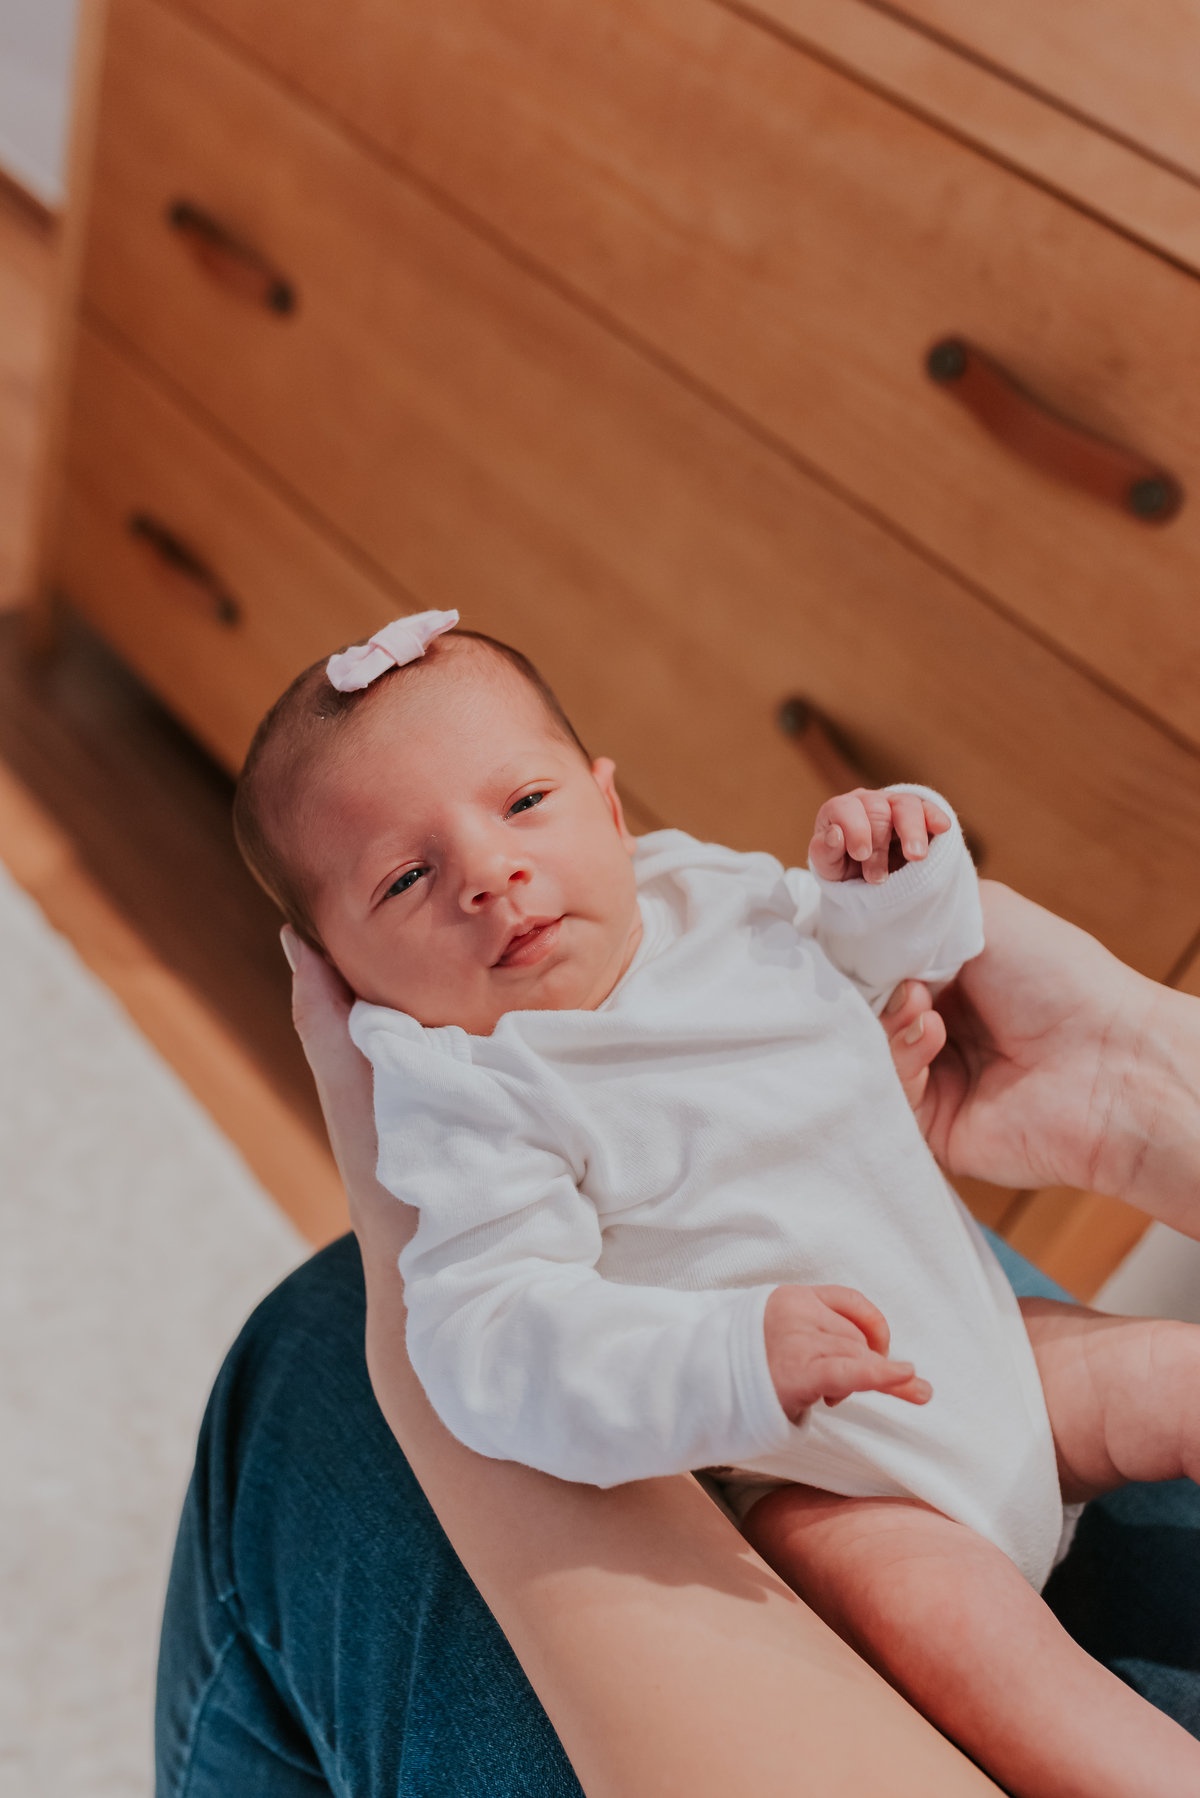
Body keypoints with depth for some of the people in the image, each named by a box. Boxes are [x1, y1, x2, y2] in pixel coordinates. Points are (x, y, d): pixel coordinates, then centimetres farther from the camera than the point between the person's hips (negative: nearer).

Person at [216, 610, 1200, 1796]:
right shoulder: (470, 1110, -21)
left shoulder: (712, 898, -1)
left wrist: (898, 873, -5)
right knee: (936, 1611, -30)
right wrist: (739, 1367, -45)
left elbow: (879, 956, 18)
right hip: (807, 1474, -7)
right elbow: (496, 1340, -32)